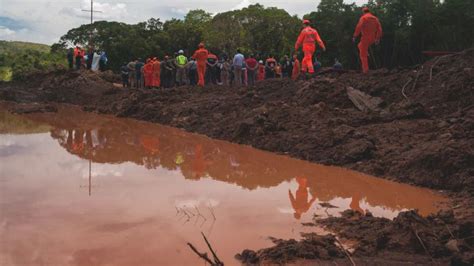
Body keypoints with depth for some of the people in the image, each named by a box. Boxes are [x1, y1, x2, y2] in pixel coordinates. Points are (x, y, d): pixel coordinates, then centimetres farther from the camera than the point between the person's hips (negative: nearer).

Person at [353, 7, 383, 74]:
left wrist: (355, 36, -14)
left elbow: (359, 27, -18)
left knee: (363, 54, 0)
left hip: (365, 38, -7)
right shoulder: (375, 18, 13)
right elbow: (379, 29, 9)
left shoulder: (363, 18, -7)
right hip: (372, 39, 7)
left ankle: (365, 69, -2)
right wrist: (378, 38, 13)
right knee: (360, 45, 33)